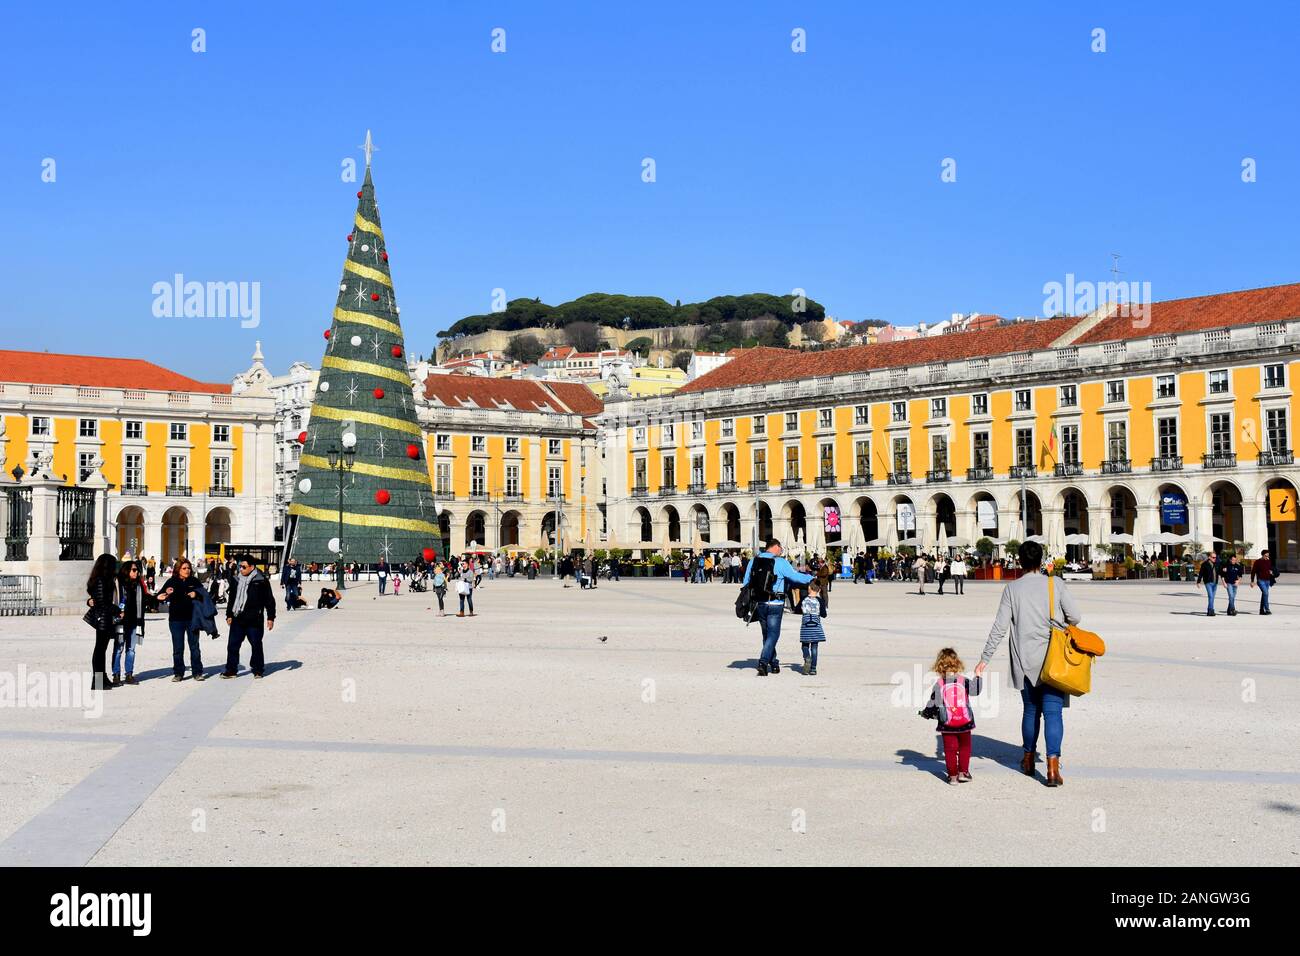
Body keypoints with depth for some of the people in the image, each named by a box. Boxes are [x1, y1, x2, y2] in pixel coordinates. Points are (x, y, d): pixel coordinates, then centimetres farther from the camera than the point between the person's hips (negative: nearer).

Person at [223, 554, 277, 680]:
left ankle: (257, 670, 17)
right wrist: (229, 615, 17)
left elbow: (269, 600, -3)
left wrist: (270, 617, -5)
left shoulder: (261, 580, -6)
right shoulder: (237, 579, 9)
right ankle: (231, 670, 13)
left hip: (254, 620, -5)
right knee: (232, 645, 5)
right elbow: (231, 598, 19)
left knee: (256, 645, 5)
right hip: (237, 619, 5)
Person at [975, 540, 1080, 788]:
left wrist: (984, 659, 0)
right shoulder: (1056, 584, -1)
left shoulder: (1012, 588, 1)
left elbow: (999, 627, -3)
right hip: (1053, 660, -1)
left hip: (1025, 662, 2)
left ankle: (1028, 760, 29)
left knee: (1031, 709, 17)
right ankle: (1052, 766, -15)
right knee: (1052, 711, -4)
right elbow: (1075, 617, -4)